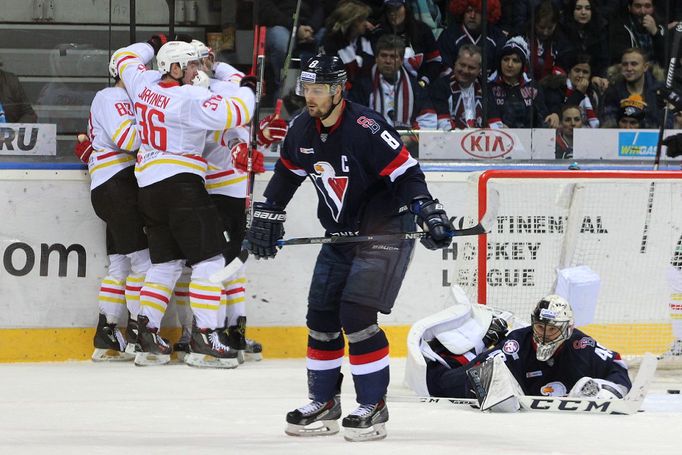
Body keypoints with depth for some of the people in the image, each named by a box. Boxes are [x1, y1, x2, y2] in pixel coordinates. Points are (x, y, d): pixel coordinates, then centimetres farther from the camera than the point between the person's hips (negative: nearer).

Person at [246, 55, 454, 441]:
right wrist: (267, 217, 16)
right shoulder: (303, 130, 0)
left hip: (385, 231, -8)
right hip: (341, 234, 8)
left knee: (356, 316, -16)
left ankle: (374, 406, -6)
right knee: (321, 315, 6)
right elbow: (287, 173, 17)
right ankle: (324, 404, 19)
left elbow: (407, 173, -23)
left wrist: (430, 214, -33)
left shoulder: (366, 129, -24)